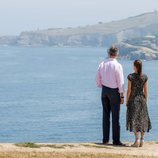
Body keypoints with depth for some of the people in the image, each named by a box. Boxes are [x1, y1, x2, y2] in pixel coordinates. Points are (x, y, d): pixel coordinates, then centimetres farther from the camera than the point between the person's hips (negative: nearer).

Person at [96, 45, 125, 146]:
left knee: (106, 115, 10)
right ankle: (116, 140, 1)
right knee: (115, 116, 0)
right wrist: (122, 96, -8)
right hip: (114, 91, -5)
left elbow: (98, 79, 8)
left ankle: (105, 139, 12)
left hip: (104, 90, 5)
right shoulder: (117, 66, -13)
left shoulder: (102, 64, 2)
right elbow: (120, 82, -13)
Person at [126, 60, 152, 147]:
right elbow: (145, 91, 1)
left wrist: (127, 101, -1)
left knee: (134, 119, 0)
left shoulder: (131, 76, -12)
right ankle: (142, 140, 9)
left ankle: (137, 140, -9)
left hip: (133, 100, -3)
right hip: (142, 99, 3)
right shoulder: (145, 77, -2)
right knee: (142, 119, 10)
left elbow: (129, 90, -10)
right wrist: (145, 101, 12)